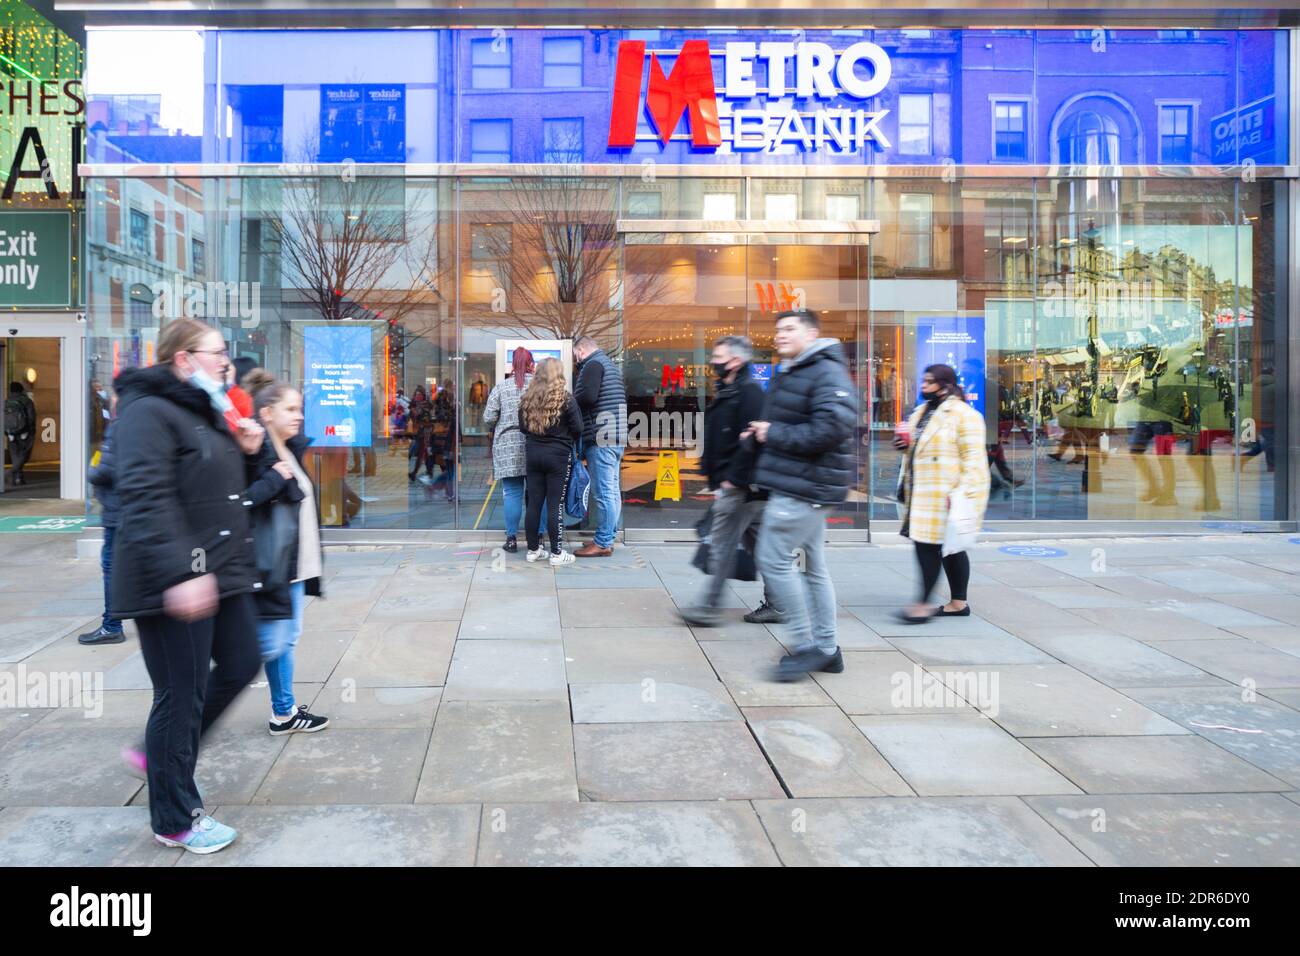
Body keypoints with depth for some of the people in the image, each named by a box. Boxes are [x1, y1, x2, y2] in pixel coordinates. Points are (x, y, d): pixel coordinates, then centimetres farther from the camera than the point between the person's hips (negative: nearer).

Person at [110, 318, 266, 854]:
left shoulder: (207, 411, 15)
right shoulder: (150, 411, -14)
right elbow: (145, 499, -26)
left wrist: (246, 451, 6)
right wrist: (178, 574, -34)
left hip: (221, 571, 10)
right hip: (173, 583, -9)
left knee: (241, 664, 16)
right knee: (182, 694, 1)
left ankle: (160, 753, 35)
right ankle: (175, 820, 18)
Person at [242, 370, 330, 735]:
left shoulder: (292, 449, 12)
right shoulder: (255, 453, -16)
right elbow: (241, 500, -26)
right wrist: (275, 478, -22)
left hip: (294, 565, 9)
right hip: (269, 565, -9)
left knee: (287, 640, 14)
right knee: (270, 644, -4)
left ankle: (284, 712, 24)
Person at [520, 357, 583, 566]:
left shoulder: (527, 398, 1)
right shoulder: (565, 398, -12)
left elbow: (523, 427, 11)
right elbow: (578, 429, -9)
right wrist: (567, 439, 10)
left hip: (533, 453, 4)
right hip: (558, 455, -4)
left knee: (534, 503, 10)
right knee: (555, 505, 0)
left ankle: (533, 550, 17)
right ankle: (557, 553, 5)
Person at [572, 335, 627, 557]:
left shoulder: (593, 364, -8)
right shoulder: (611, 366, 22)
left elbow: (588, 395, -23)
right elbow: (623, 399, 23)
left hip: (600, 438, -10)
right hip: (617, 437, 10)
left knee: (603, 493, -7)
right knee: (613, 491, 13)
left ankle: (603, 543, -4)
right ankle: (608, 537, 21)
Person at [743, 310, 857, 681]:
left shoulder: (827, 373, -14)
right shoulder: (787, 373, 17)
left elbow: (832, 428, -27)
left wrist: (775, 434, -18)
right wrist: (759, 434, 7)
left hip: (805, 486, -10)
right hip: (798, 484, 10)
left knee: (773, 559, -10)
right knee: (813, 566, 13)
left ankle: (806, 646, 0)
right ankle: (826, 649, 22)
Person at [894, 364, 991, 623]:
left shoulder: (963, 414, -11)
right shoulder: (922, 411, 17)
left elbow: (973, 456, -16)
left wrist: (963, 491, -23)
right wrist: (904, 444, 7)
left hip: (943, 493, -9)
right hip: (922, 492, 9)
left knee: (928, 545, -10)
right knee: (948, 547, 13)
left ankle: (924, 604, -6)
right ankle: (959, 603, 20)